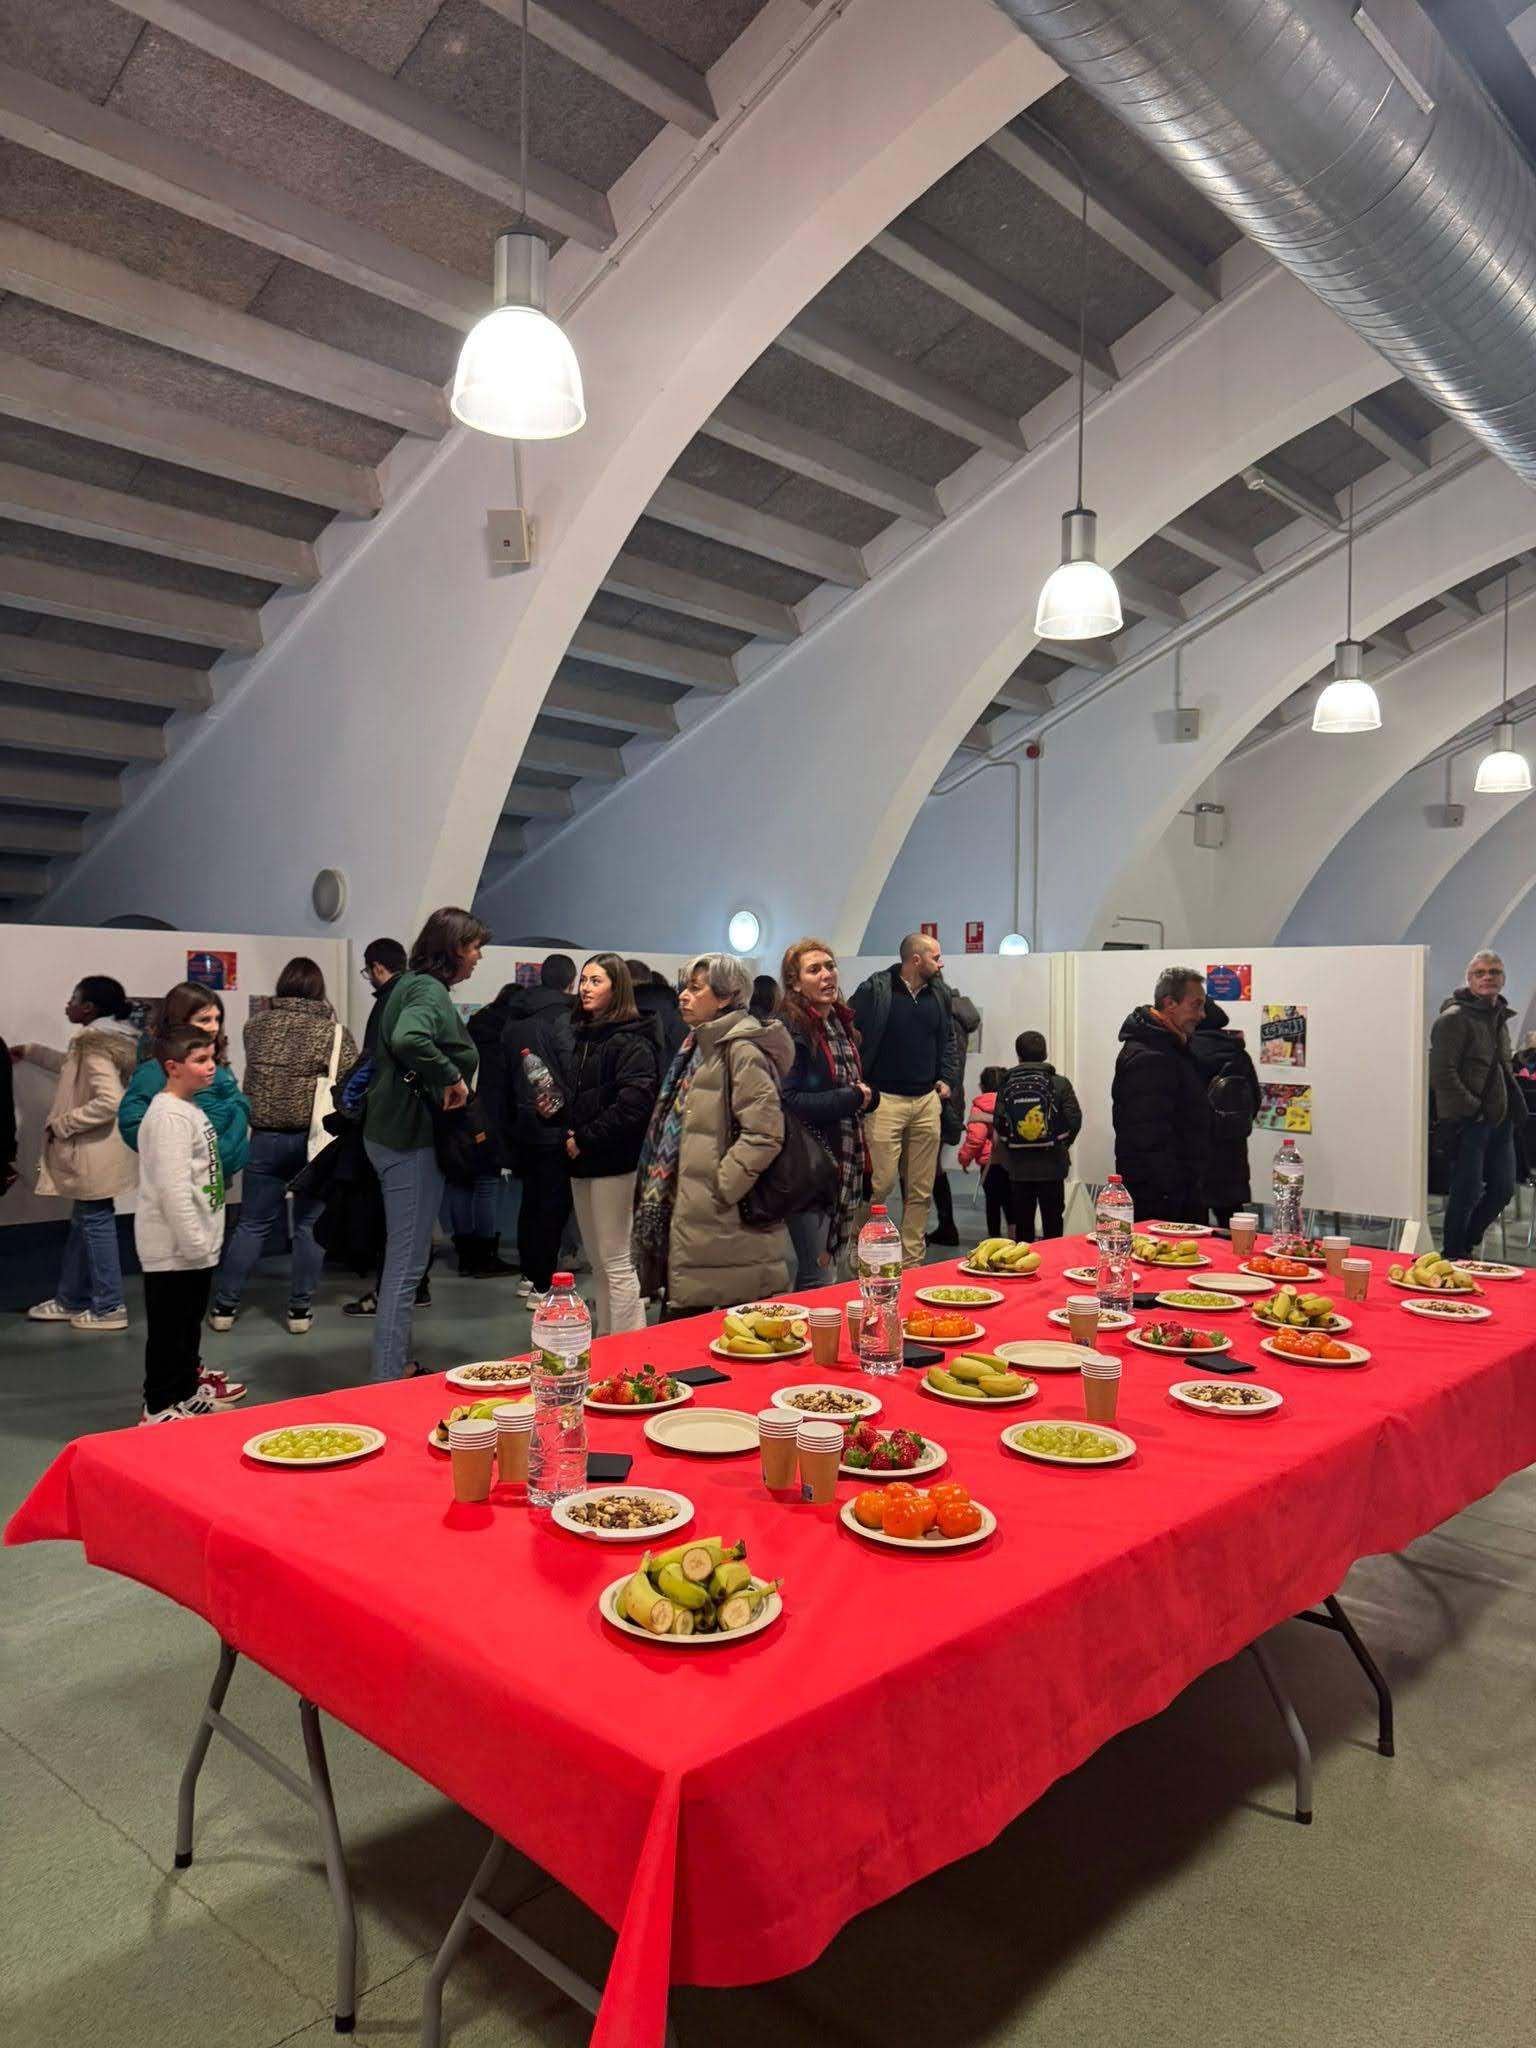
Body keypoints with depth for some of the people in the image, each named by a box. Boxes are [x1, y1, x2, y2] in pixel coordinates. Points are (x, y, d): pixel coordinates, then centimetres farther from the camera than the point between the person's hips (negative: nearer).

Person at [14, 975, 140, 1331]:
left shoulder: (96, 1046, -20)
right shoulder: (107, 1040, 10)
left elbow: (108, 1102, -31)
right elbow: (74, 1068, 32)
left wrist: (62, 1124, -20)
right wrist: (29, 1052, 36)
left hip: (95, 1154, -10)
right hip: (91, 1153, 10)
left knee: (96, 1225, 0)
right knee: (82, 1224, 18)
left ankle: (109, 1308, 9)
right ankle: (71, 1301, 31)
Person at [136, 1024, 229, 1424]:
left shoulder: (190, 1108, 12)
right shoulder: (169, 1116, -20)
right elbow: (172, 1187, -26)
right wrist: (194, 1241, -23)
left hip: (194, 1244, 10)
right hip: (173, 1248, -10)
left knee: (190, 1322, 22)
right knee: (169, 1328, 0)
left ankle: (188, 1390, 36)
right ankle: (159, 1407, 10)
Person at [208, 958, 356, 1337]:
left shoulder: (256, 1024, 5)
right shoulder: (333, 1030, -5)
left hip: (266, 1136, 2)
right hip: (315, 1136, -2)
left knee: (252, 1222, 10)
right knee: (309, 1224, 6)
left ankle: (224, 1306, 14)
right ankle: (300, 1309, 10)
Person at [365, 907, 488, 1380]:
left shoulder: (413, 984, 14)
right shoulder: (428, 990, -16)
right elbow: (407, 1040, -36)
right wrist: (451, 1077, -23)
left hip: (396, 1133, 11)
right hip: (411, 1140, -11)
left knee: (403, 1259, 20)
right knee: (406, 1264, -4)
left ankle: (393, 1368, 31)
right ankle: (388, 1381, 2)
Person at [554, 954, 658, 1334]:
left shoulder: (632, 1041, -10)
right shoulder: (578, 1037, 14)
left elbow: (634, 1104, -21)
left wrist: (585, 1139, -16)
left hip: (613, 1163, -8)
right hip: (581, 1161, 8)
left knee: (615, 1262, -5)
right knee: (597, 1262, 14)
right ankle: (605, 1343, 24)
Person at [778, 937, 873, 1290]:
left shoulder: (841, 1023, 12)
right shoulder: (789, 1030, -13)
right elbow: (789, 1102, -19)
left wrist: (866, 1095, 4)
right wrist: (850, 1098, -13)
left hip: (845, 1164, 8)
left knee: (834, 1263, 15)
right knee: (818, 1274, -6)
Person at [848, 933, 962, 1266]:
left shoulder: (939, 994, 11)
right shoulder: (874, 991, -8)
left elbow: (949, 1041, 24)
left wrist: (948, 1079, 12)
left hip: (927, 1101, 6)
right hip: (885, 1101, -6)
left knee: (921, 1190, 7)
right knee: (880, 1183, -9)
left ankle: (912, 1262, 16)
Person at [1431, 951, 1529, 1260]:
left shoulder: (1500, 1017, 16)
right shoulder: (1454, 1018, -11)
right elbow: (1441, 1072, -17)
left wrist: (1514, 1107, 16)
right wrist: (1472, 1109, -17)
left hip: (1499, 1119, 8)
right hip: (1467, 1121, -8)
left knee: (1502, 1188, 11)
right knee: (1467, 1192, -4)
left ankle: (1466, 1245, 28)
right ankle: (1453, 1257, 11)